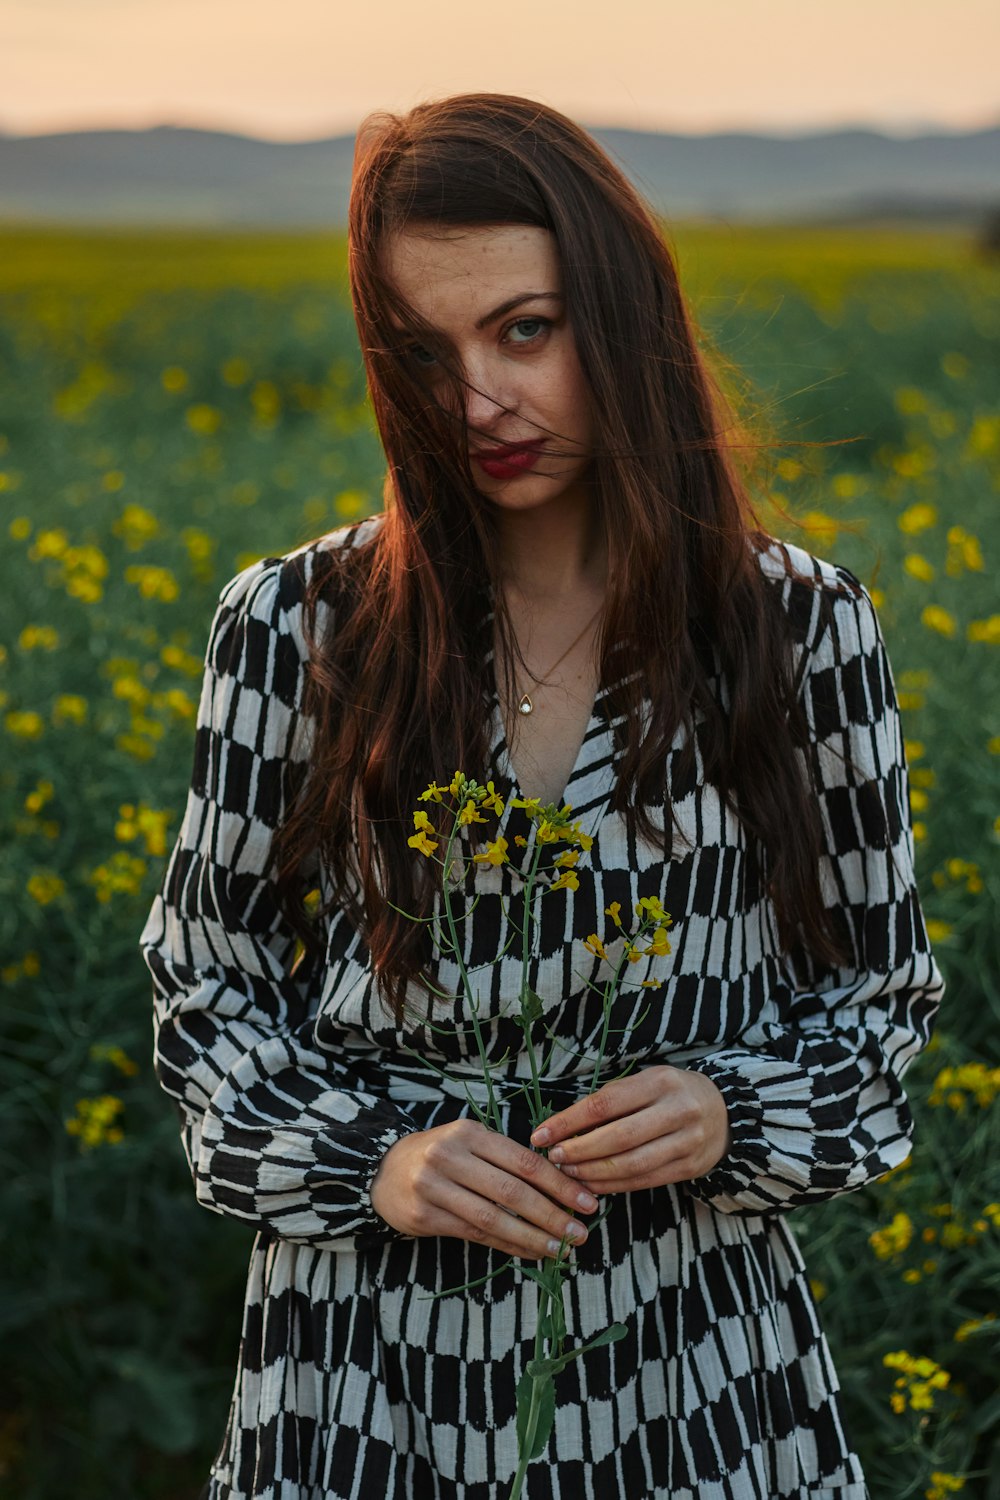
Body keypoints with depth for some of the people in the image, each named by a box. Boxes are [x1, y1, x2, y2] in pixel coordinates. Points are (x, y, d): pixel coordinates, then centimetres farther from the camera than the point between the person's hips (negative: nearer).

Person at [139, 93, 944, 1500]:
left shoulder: (802, 626, -5)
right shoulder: (295, 628, -6)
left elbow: (883, 990, 4)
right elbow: (205, 979, 2)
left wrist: (733, 1116, -14)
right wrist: (365, 1160, -13)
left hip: (694, 1349, 1)